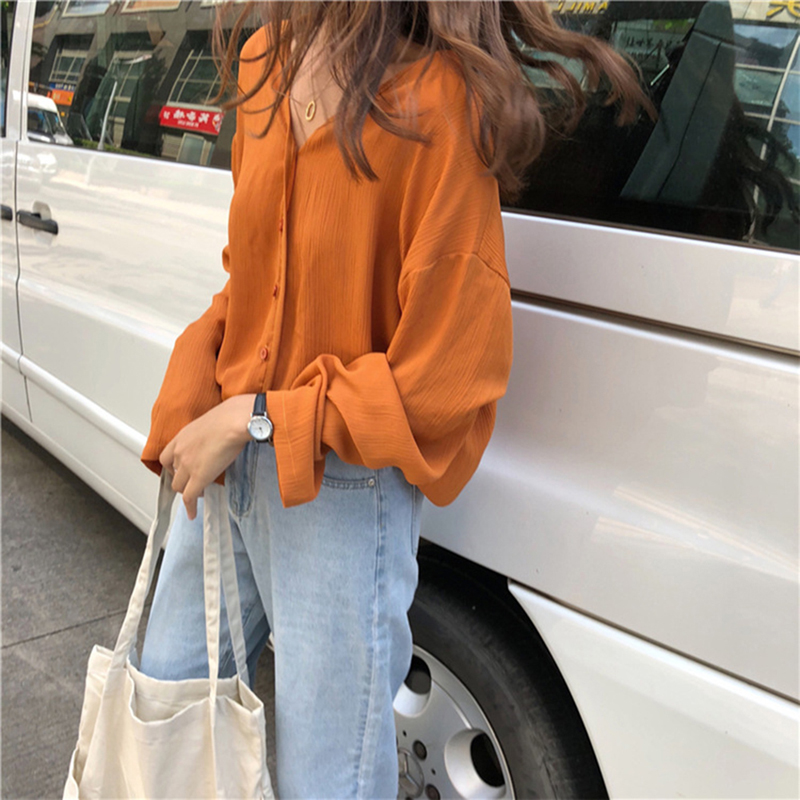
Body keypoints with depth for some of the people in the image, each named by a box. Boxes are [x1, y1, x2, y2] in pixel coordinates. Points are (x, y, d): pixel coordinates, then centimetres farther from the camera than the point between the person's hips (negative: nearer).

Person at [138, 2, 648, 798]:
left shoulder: (435, 102, -21)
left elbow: (445, 378, -20)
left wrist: (255, 419, -17)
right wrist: (192, 408, 0)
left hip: (341, 486, -7)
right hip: (232, 454, 8)